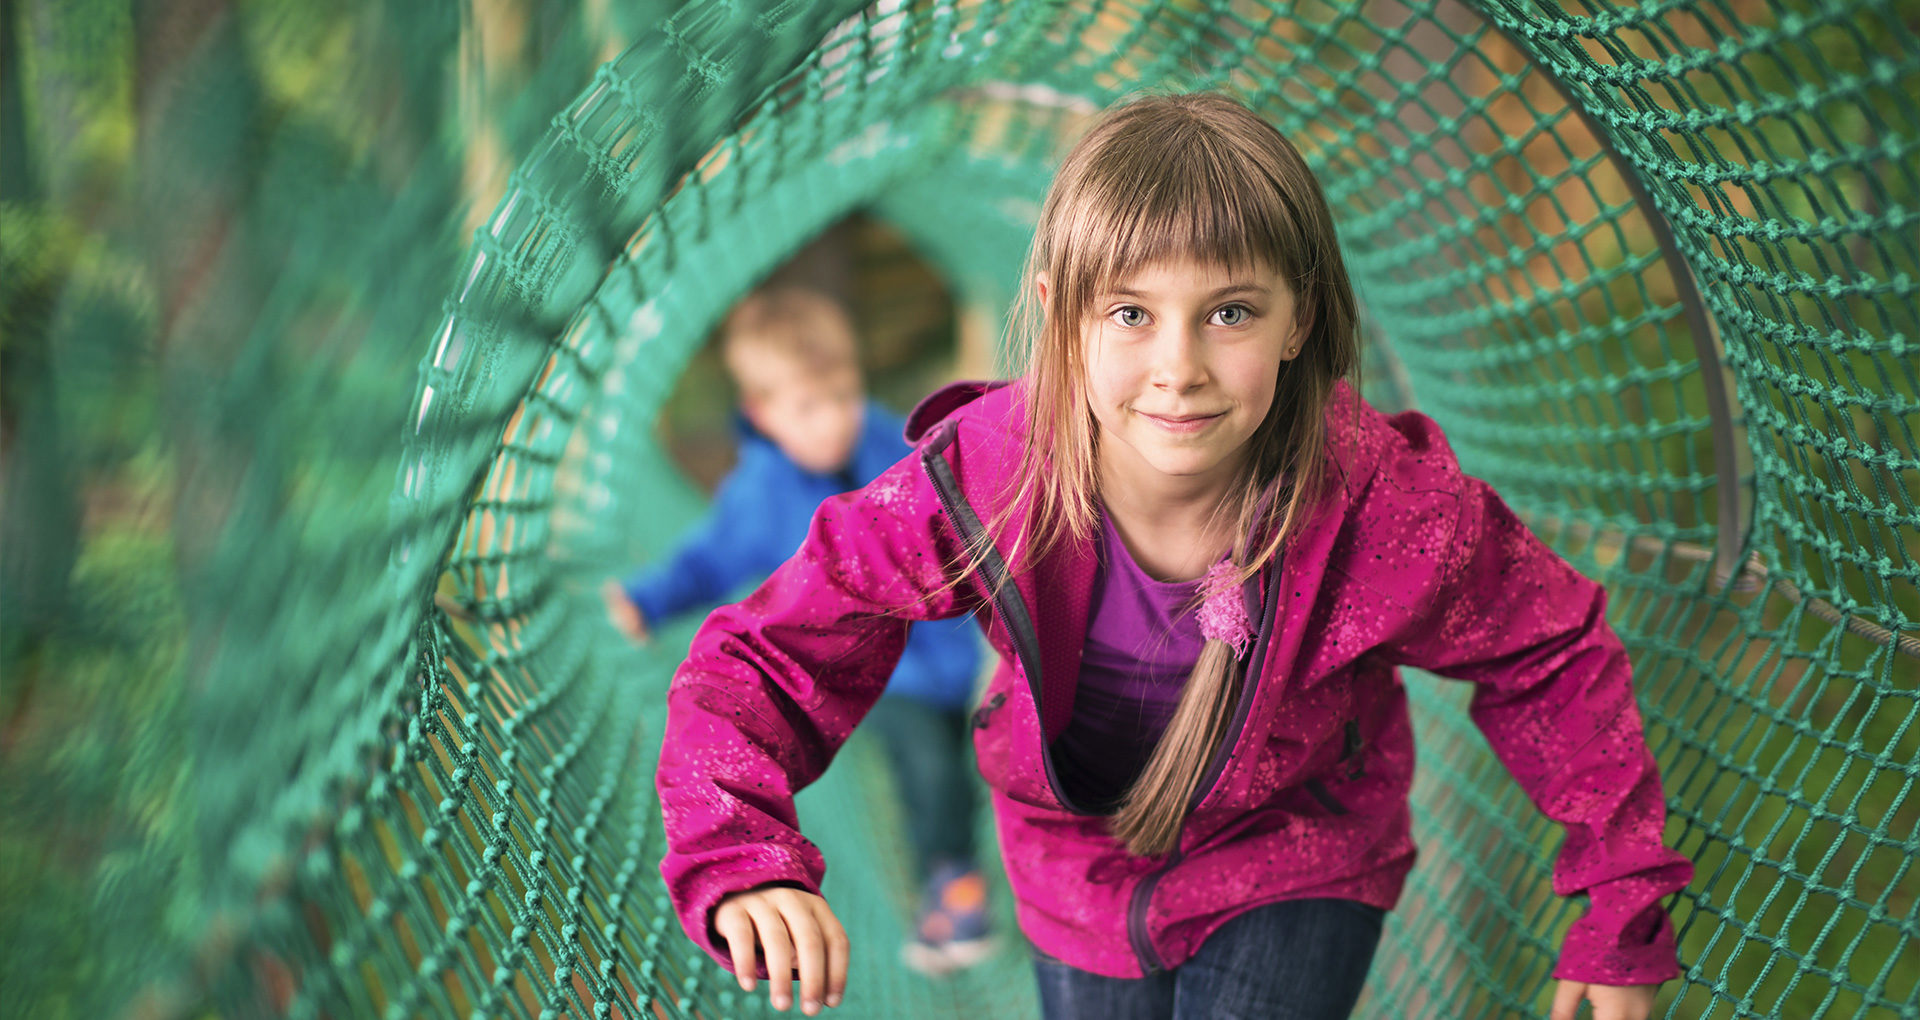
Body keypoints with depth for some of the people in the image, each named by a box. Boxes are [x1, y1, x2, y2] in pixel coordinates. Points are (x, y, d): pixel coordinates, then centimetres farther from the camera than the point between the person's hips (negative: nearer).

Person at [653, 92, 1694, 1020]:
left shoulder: (1392, 511, -32)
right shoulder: (976, 483, -32)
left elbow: (1553, 659, -13)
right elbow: (758, 662, -27)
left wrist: (1623, 910, -10)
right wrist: (743, 866, -46)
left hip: (1295, 875, -2)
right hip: (1077, 874, 2)